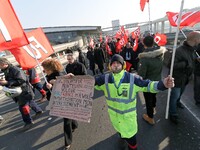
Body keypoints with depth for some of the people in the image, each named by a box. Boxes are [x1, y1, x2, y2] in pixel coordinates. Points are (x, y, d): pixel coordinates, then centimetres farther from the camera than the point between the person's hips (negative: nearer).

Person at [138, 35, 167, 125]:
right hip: (157, 80, 6)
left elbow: (141, 74, -26)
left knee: (148, 99, 13)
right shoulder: (161, 52, -12)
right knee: (153, 95, 30)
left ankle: (150, 118, 33)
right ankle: (153, 108, 56)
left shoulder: (144, 57, -31)